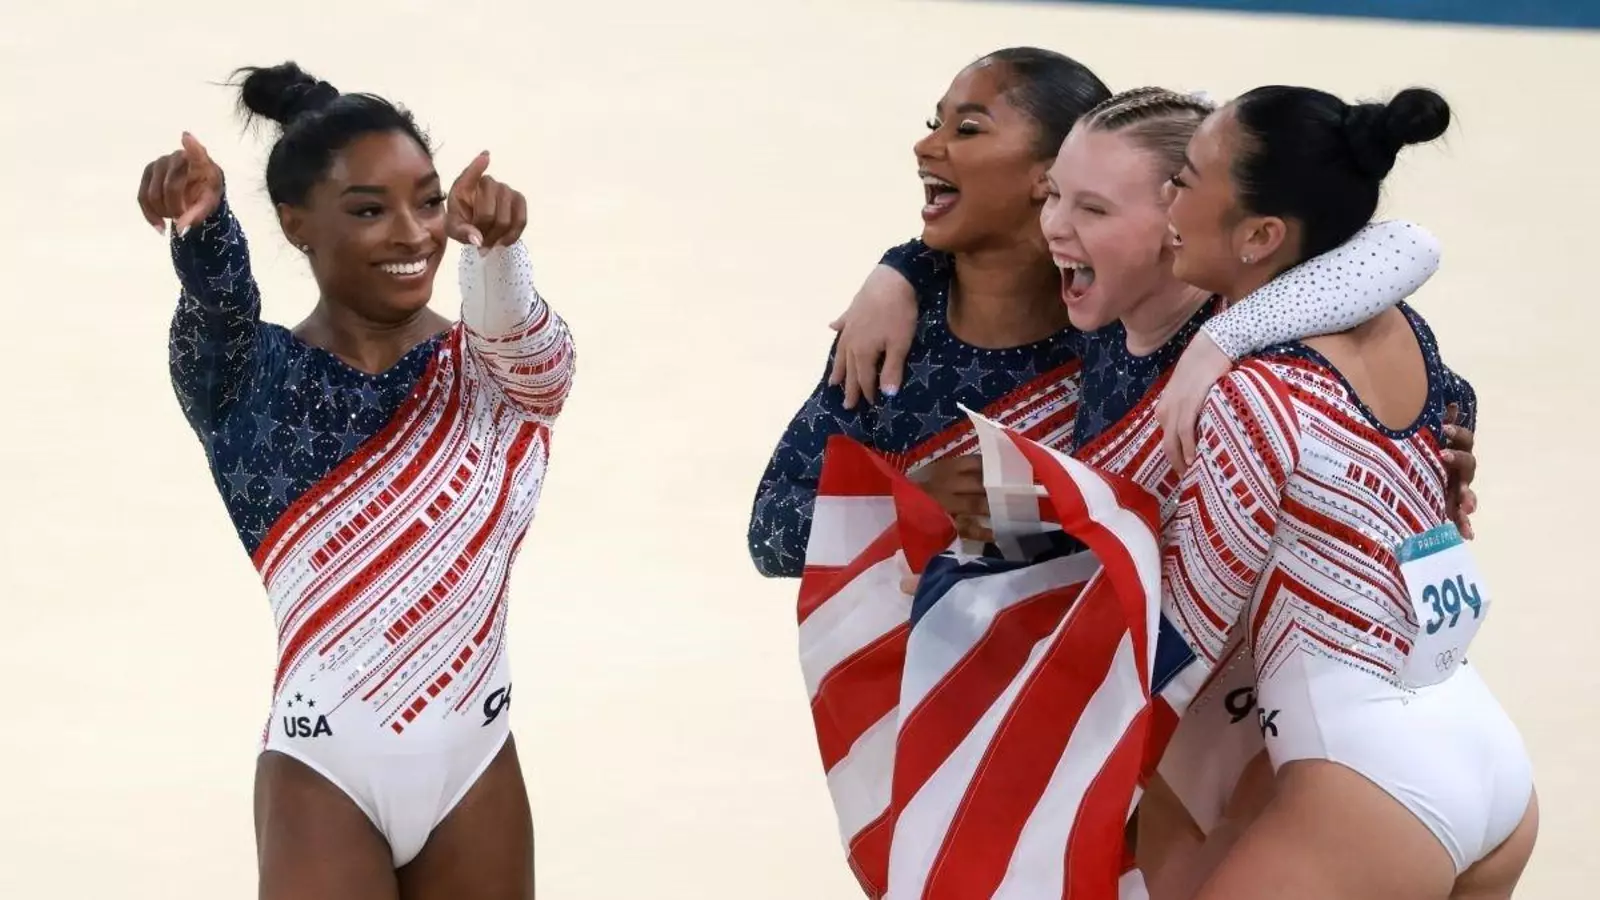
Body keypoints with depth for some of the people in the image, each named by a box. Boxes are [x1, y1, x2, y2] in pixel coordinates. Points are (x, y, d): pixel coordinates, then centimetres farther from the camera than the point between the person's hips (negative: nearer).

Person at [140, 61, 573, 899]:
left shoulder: (489, 366, 3)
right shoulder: (247, 373, -1)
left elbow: (531, 352, -20)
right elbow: (217, 298, -23)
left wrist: (495, 248, -44)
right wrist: (199, 222, -48)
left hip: (476, 762, 2)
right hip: (324, 771, -2)